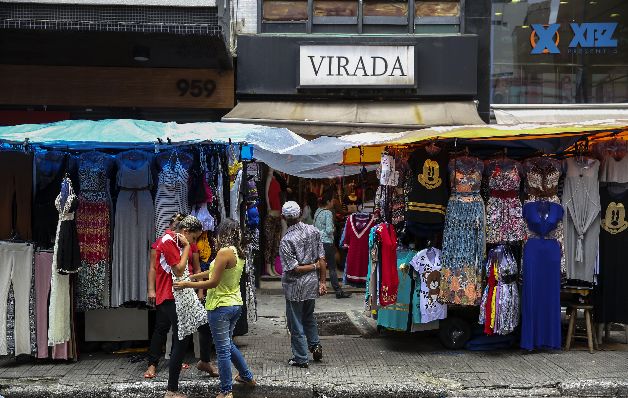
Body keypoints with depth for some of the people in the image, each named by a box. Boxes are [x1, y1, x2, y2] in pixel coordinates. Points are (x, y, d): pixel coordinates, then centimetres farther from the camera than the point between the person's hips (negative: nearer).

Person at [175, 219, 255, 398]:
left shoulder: (225, 252, -18)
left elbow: (213, 282, -18)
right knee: (228, 343, 26)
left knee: (223, 349, 1)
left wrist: (186, 284, -12)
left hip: (221, 306, -9)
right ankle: (247, 376, 37)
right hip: (235, 304, 9)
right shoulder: (239, 253, 8)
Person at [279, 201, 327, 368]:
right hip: (313, 282, 6)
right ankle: (315, 345, 23)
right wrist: (322, 281, 4)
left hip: (295, 286, -6)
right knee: (309, 316, 28)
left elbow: (293, 268, -19)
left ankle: (301, 358, 14)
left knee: (296, 323, 7)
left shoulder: (286, 241, -18)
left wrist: (314, 266, -6)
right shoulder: (313, 231, -4)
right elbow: (321, 259, -2)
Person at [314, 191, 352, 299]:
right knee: (332, 267, -2)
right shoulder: (328, 213, -14)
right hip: (327, 242, -8)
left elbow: (314, 226, 16)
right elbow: (329, 230, -18)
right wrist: (333, 229, 1)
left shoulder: (317, 211, 10)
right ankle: (338, 291, 2)